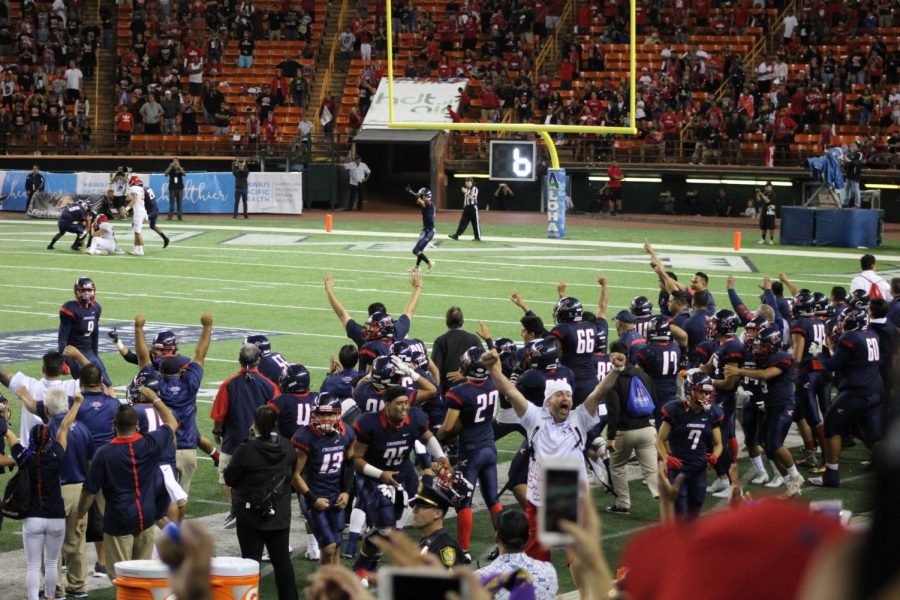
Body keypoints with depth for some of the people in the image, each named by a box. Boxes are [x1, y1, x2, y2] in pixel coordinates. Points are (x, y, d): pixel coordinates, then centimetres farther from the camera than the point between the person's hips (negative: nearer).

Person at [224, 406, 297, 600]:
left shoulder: (246, 450, -20)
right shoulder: (287, 447, -2)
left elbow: (229, 479, -12)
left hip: (251, 518, -5)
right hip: (280, 516, 5)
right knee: (282, 560, 14)